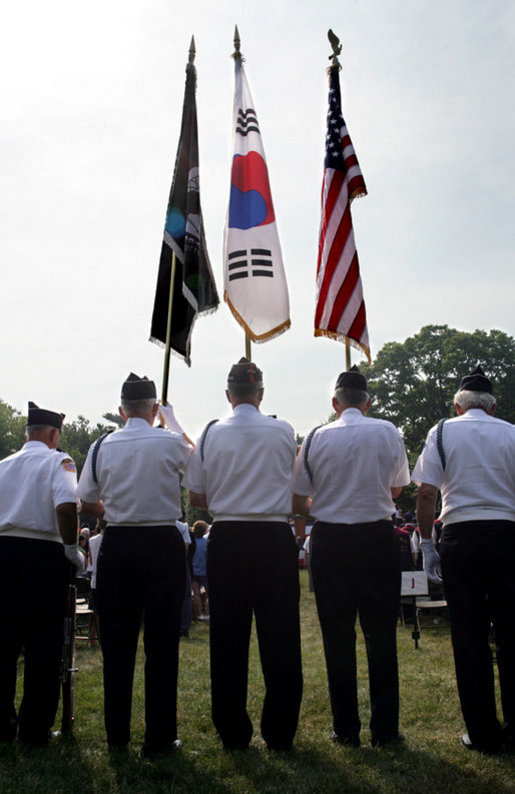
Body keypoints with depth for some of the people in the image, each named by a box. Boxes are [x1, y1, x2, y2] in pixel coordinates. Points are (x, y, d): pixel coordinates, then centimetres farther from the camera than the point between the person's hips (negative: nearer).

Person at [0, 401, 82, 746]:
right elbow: (66, 505, -21)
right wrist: (72, 548, -11)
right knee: (43, 646, 4)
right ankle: (35, 728, 10)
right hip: (42, 554, -5)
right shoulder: (57, 460, -3)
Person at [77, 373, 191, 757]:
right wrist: (176, 426, 26)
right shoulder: (172, 443, -7)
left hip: (117, 544, 3)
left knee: (117, 639, 12)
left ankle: (117, 735, 23)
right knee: (162, 640, 5)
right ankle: (159, 737, 12)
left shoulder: (101, 447, 0)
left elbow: (87, 504, 6)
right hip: (163, 542, -2)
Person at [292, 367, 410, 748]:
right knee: (381, 633, 8)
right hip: (379, 537, 0)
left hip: (330, 540, 0)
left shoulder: (316, 438, -3)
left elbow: (298, 502, 1)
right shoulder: (389, 432, -1)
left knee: (338, 635, 8)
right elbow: (397, 489, 12)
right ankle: (385, 728, 14)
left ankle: (346, 729, 16)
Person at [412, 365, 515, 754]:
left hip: (461, 536, -1)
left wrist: (426, 543, 3)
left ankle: (483, 733, 12)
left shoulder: (443, 432, 2)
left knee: (470, 635, 5)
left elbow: (427, 492, -3)